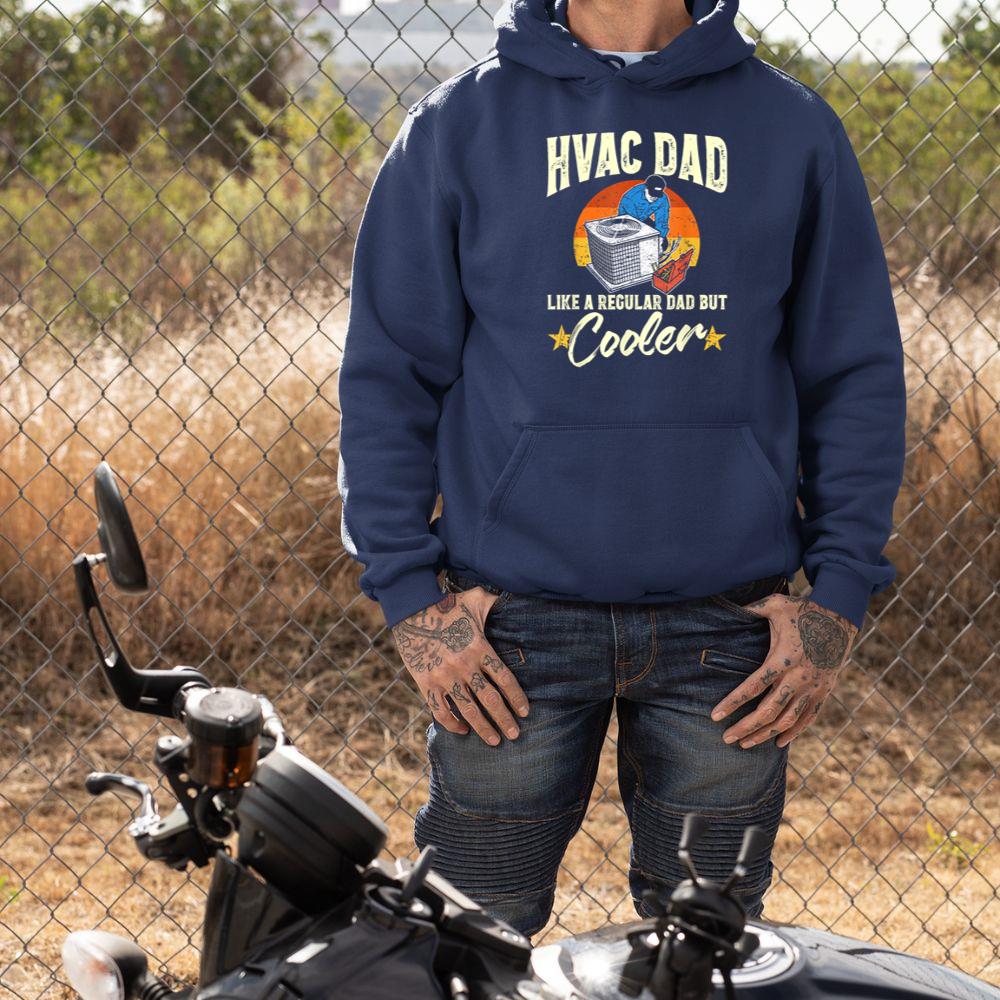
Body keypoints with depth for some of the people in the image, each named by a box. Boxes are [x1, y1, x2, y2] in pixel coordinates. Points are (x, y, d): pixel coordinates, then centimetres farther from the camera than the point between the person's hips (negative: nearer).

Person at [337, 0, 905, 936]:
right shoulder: (457, 125, 3)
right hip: (514, 612, -1)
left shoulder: (792, 127, 7)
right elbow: (387, 373, 3)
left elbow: (856, 374, 7)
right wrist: (410, 597, -4)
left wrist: (838, 597, 0)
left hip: (729, 616, 1)